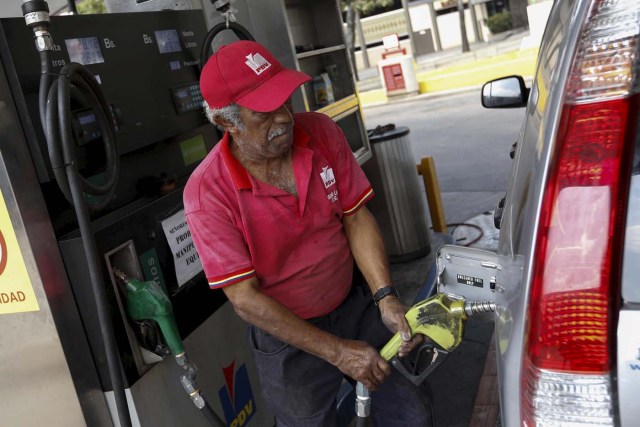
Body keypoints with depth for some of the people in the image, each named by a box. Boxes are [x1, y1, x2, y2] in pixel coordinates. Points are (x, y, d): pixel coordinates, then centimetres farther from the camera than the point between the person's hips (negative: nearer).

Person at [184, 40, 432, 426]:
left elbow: (356, 218, -5)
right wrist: (337, 351, -22)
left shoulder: (322, 132, -11)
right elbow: (246, 298, -22)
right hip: (287, 335, -3)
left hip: (356, 304, 4)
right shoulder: (208, 192, -24)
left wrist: (386, 297, -19)